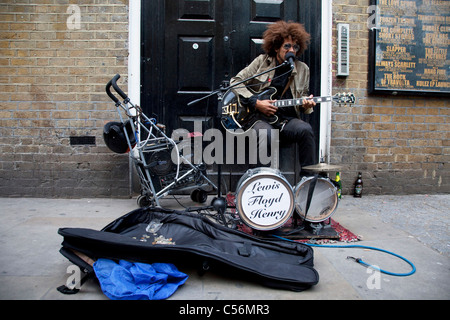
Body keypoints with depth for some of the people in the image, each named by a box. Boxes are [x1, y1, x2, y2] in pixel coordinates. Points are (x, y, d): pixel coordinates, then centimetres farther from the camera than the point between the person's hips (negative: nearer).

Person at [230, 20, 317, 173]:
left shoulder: (302, 69, 14)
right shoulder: (262, 61, 5)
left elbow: (303, 96, 23)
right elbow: (235, 81, 2)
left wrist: (306, 104, -4)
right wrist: (256, 103, -10)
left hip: (288, 120, 3)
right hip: (260, 118, -3)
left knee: (306, 130, -29)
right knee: (266, 134, -37)